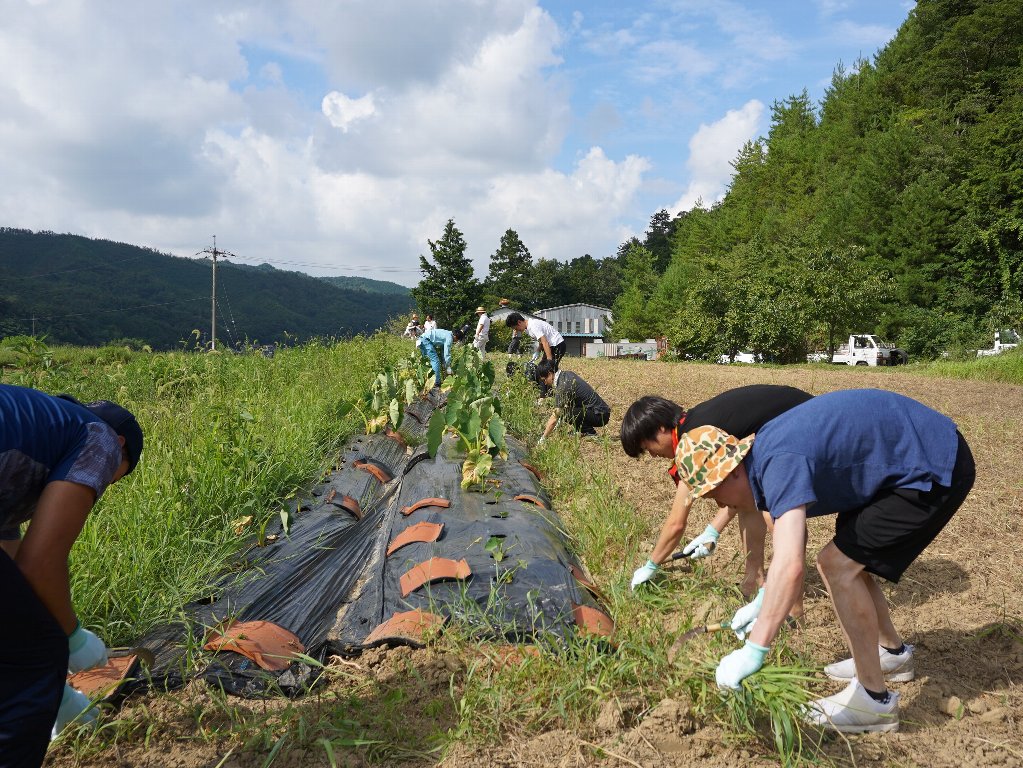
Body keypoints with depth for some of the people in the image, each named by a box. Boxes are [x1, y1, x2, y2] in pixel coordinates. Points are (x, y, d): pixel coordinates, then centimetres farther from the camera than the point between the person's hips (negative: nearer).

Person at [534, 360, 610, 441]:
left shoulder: (562, 387, -20)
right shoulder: (567, 374, 7)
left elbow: (554, 419, -20)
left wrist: (542, 439, -14)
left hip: (600, 416, -10)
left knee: (564, 413, -20)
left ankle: (589, 432, -7)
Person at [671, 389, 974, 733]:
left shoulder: (778, 462, -27)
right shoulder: (768, 450, 3)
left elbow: (790, 566, -39)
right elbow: (790, 537, 18)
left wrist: (752, 651, -36)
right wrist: (763, 601, 20)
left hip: (939, 470, -10)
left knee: (839, 565, -11)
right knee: (844, 558, 17)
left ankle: (874, 700, 1)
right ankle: (892, 653, 37)